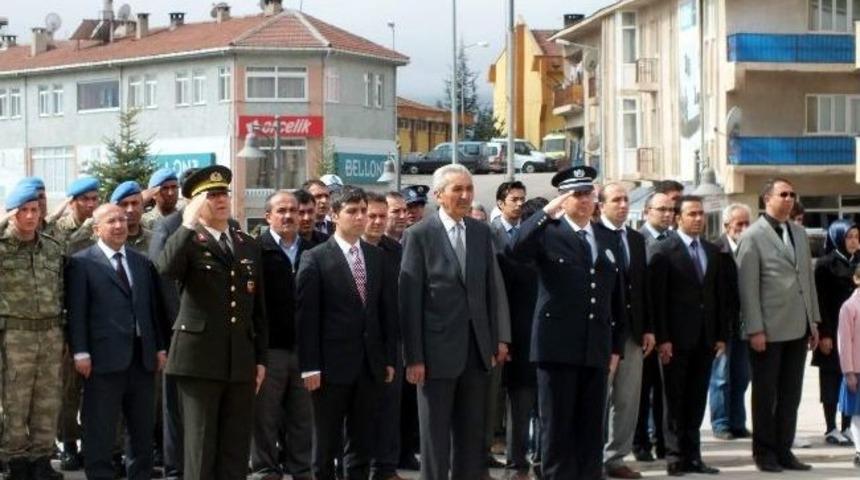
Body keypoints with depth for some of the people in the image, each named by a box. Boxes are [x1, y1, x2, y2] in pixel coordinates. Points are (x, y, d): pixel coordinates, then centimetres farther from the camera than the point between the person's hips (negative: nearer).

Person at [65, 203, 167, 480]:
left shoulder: (142, 263, 16)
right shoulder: (82, 263, -2)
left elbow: (154, 308, 16)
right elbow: (76, 312, -6)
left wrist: (160, 347, 10)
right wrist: (80, 353, -13)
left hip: (142, 357, 5)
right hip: (105, 359, -5)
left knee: (143, 429, 10)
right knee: (100, 432, -1)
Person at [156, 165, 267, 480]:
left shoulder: (249, 246, 14)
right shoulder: (188, 242, -1)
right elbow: (166, 269, -26)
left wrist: (260, 358, 12)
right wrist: (189, 224, -23)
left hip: (241, 360, 5)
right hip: (199, 358, -5)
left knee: (236, 447, 7)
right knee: (200, 445, 0)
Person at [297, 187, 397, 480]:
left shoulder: (377, 258, 10)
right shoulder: (315, 259, -5)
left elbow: (388, 311, 11)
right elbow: (306, 316, -8)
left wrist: (390, 359, 7)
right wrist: (310, 367, -12)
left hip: (370, 365, 4)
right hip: (332, 365, -4)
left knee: (363, 443, 9)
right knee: (326, 445, 5)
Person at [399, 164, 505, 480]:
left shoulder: (482, 233, 8)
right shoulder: (419, 235, -7)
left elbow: (490, 290, 11)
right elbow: (409, 300, -9)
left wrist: (494, 341, 7)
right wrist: (413, 357, -12)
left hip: (476, 348, 5)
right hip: (438, 349, -5)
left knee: (472, 433, 12)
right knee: (435, 435, 4)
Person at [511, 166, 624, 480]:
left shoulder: (607, 240, 15)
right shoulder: (549, 233, 0)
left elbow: (616, 298, 17)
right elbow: (519, 249, -23)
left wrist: (616, 346, 13)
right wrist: (547, 212, -28)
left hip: (597, 349, 5)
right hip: (558, 347, -5)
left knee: (591, 427, 9)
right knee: (557, 427, 0)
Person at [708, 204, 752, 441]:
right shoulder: (716, 250, -11)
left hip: (744, 321, 5)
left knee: (741, 376, 11)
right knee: (721, 375, 2)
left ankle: (738, 423, 20)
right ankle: (721, 424, 10)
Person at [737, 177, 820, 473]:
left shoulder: (800, 233, 13)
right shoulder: (753, 236, -7)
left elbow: (808, 278, 16)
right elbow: (748, 286, -10)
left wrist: (813, 320, 11)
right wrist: (755, 329, -14)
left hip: (798, 328, 6)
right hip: (769, 329, -6)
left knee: (791, 393, 9)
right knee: (766, 393, 4)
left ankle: (783, 449, 17)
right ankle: (764, 451, 14)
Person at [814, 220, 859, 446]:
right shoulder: (825, 265, -6)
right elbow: (820, 302, -9)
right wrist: (824, 334, -14)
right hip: (833, 331, -5)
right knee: (832, 379, 1)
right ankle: (831, 429, 6)